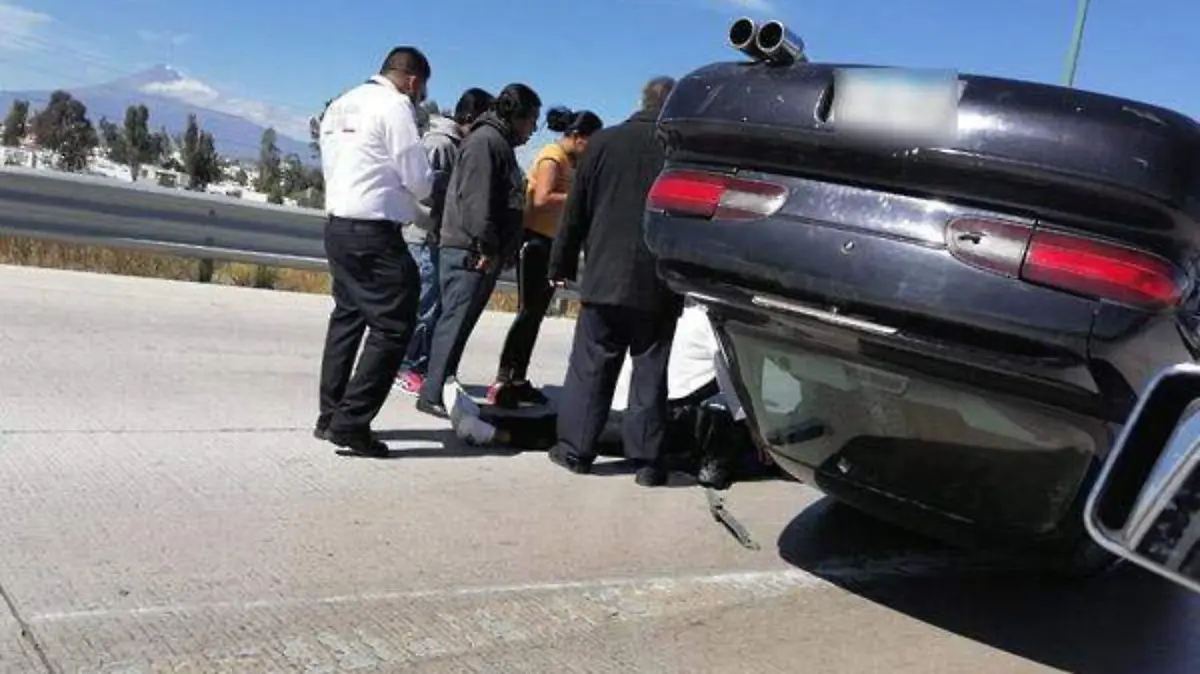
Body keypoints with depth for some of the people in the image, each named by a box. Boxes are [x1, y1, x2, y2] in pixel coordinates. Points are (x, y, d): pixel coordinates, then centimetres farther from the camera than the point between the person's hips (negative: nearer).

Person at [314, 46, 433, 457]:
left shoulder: (342, 104, 14)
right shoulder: (395, 107, -10)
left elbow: (332, 164, 14)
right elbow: (419, 182, -11)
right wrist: (425, 184, 12)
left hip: (338, 225, 9)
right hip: (373, 233, -9)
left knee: (348, 317, 18)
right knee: (393, 326, -4)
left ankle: (330, 417, 22)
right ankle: (351, 423, -5)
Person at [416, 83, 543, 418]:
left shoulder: (501, 143, 22)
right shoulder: (485, 140, -11)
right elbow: (474, 198, -21)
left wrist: (495, 250, 18)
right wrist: (486, 246, -23)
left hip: (485, 254, 10)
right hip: (470, 252, -10)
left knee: (460, 321, 12)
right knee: (456, 321, -9)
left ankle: (443, 387, 19)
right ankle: (433, 395, -7)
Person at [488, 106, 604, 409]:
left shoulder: (572, 160, 16)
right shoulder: (552, 157, -12)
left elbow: (566, 197, 17)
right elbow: (542, 199, -25)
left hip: (553, 242, 9)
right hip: (536, 239, -9)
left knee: (536, 313, 9)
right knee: (529, 311, -12)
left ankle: (517, 380, 13)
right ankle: (502, 382, -11)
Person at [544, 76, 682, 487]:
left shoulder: (604, 142, 3)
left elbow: (576, 211, 6)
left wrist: (562, 265, 12)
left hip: (605, 279, 1)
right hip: (659, 285, -1)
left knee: (590, 367, 8)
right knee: (650, 372, 5)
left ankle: (575, 448, 11)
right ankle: (647, 459, 7)